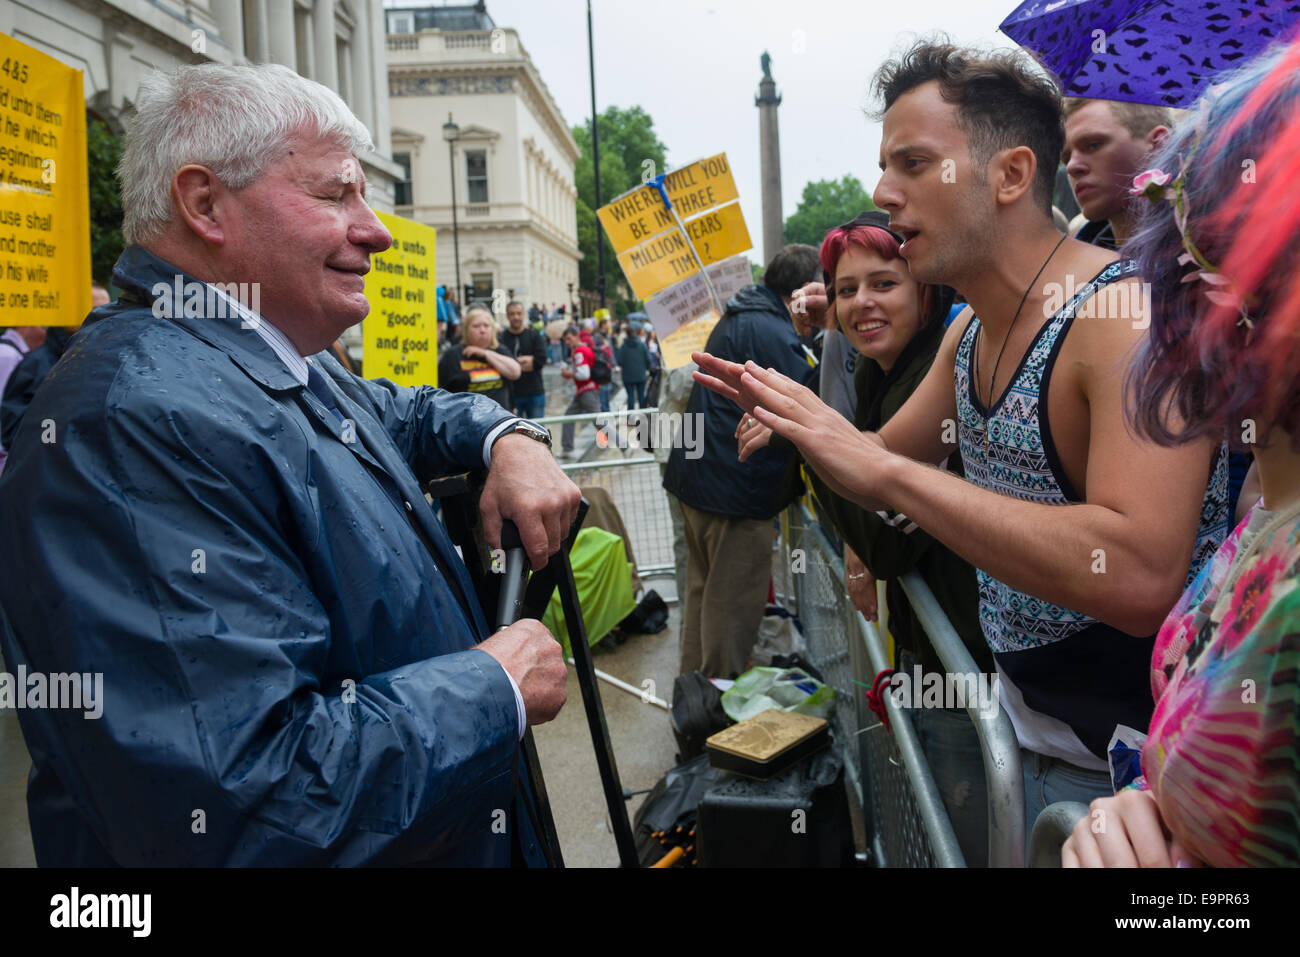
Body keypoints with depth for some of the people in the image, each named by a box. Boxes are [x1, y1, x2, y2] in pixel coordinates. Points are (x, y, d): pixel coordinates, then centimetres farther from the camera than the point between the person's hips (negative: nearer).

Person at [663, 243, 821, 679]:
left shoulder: (738, 320, 14)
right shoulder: (769, 332, -19)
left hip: (699, 478, 11)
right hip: (736, 488, -11)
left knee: (704, 591, 20)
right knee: (734, 603, 1)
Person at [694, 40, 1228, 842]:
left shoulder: (1131, 318, -25)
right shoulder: (970, 330, 1)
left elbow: (1138, 578, -37)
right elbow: (885, 469, 12)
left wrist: (885, 469, -34)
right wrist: (795, 413, -8)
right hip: (1025, 716, 7)